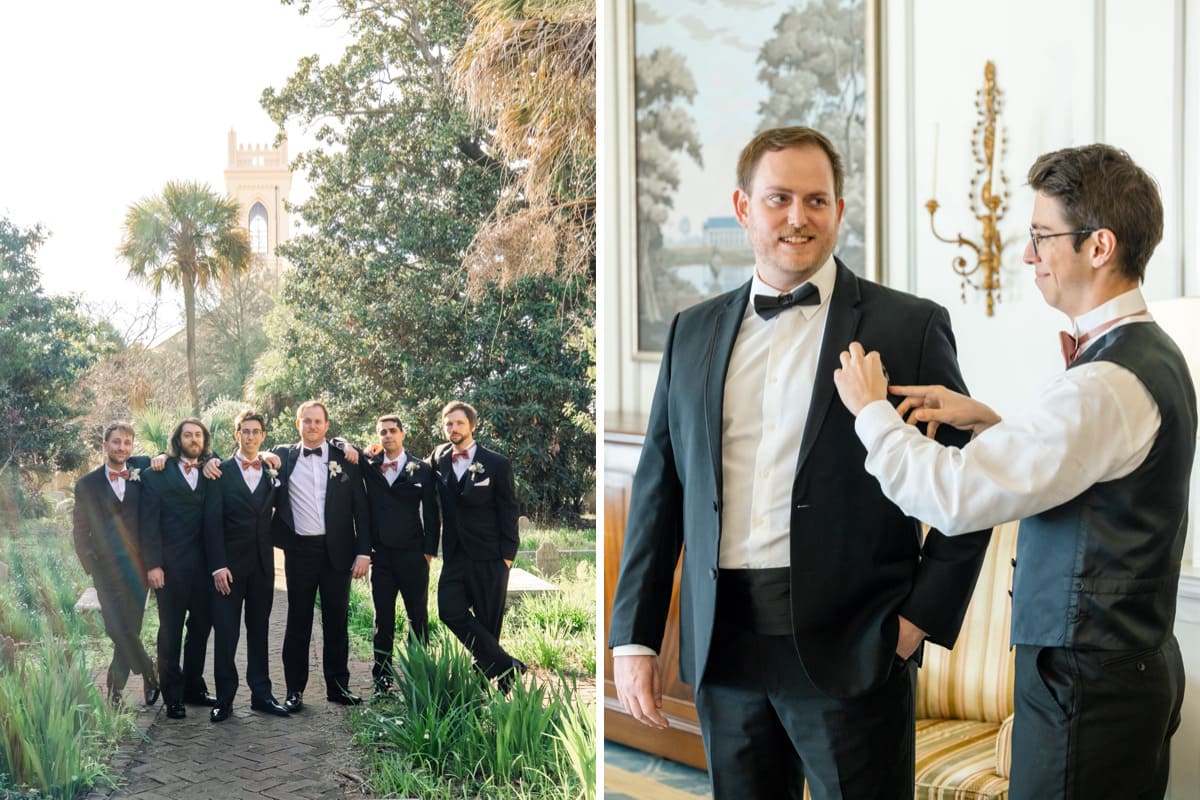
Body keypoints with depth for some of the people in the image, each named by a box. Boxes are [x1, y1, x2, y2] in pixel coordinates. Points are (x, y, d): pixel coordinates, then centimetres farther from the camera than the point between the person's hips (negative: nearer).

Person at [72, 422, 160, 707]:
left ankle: (115, 690, 19)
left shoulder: (142, 470, 7)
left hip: (138, 564, 1)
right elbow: (80, 531, 8)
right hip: (107, 567, -1)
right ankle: (149, 672, 14)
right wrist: (91, 564, -2)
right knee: (120, 631, -7)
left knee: (128, 630, 3)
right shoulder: (87, 484, 6)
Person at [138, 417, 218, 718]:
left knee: (201, 626, 10)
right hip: (171, 565, -4)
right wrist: (153, 564, -11)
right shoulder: (157, 474, 0)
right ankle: (173, 696, 13)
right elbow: (149, 522, -5)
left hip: (203, 564, 4)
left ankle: (194, 687, 24)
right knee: (171, 631, 4)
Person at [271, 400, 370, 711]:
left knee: (337, 621, 8)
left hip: (337, 549, 0)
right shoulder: (283, 456, 6)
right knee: (298, 621, 6)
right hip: (299, 549, 0)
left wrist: (363, 551, -4)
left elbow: (360, 507, 3)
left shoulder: (345, 458, 4)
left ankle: (338, 686, 18)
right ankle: (295, 690, 14)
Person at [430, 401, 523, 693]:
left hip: (489, 556, -4)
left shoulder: (497, 463, -3)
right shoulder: (439, 457, 8)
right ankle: (506, 667, 0)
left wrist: (507, 555, -8)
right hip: (455, 554, 4)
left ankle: (483, 675, 16)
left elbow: (508, 511, -2)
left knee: (488, 622, 0)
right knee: (450, 611, -9)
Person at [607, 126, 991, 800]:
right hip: (723, 647, 4)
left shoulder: (909, 326, -1)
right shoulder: (694, 332, 10)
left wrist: (922, 616, -6)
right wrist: (635, 638, 6)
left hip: (850, 650, -3)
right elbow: (659, 490, 10)